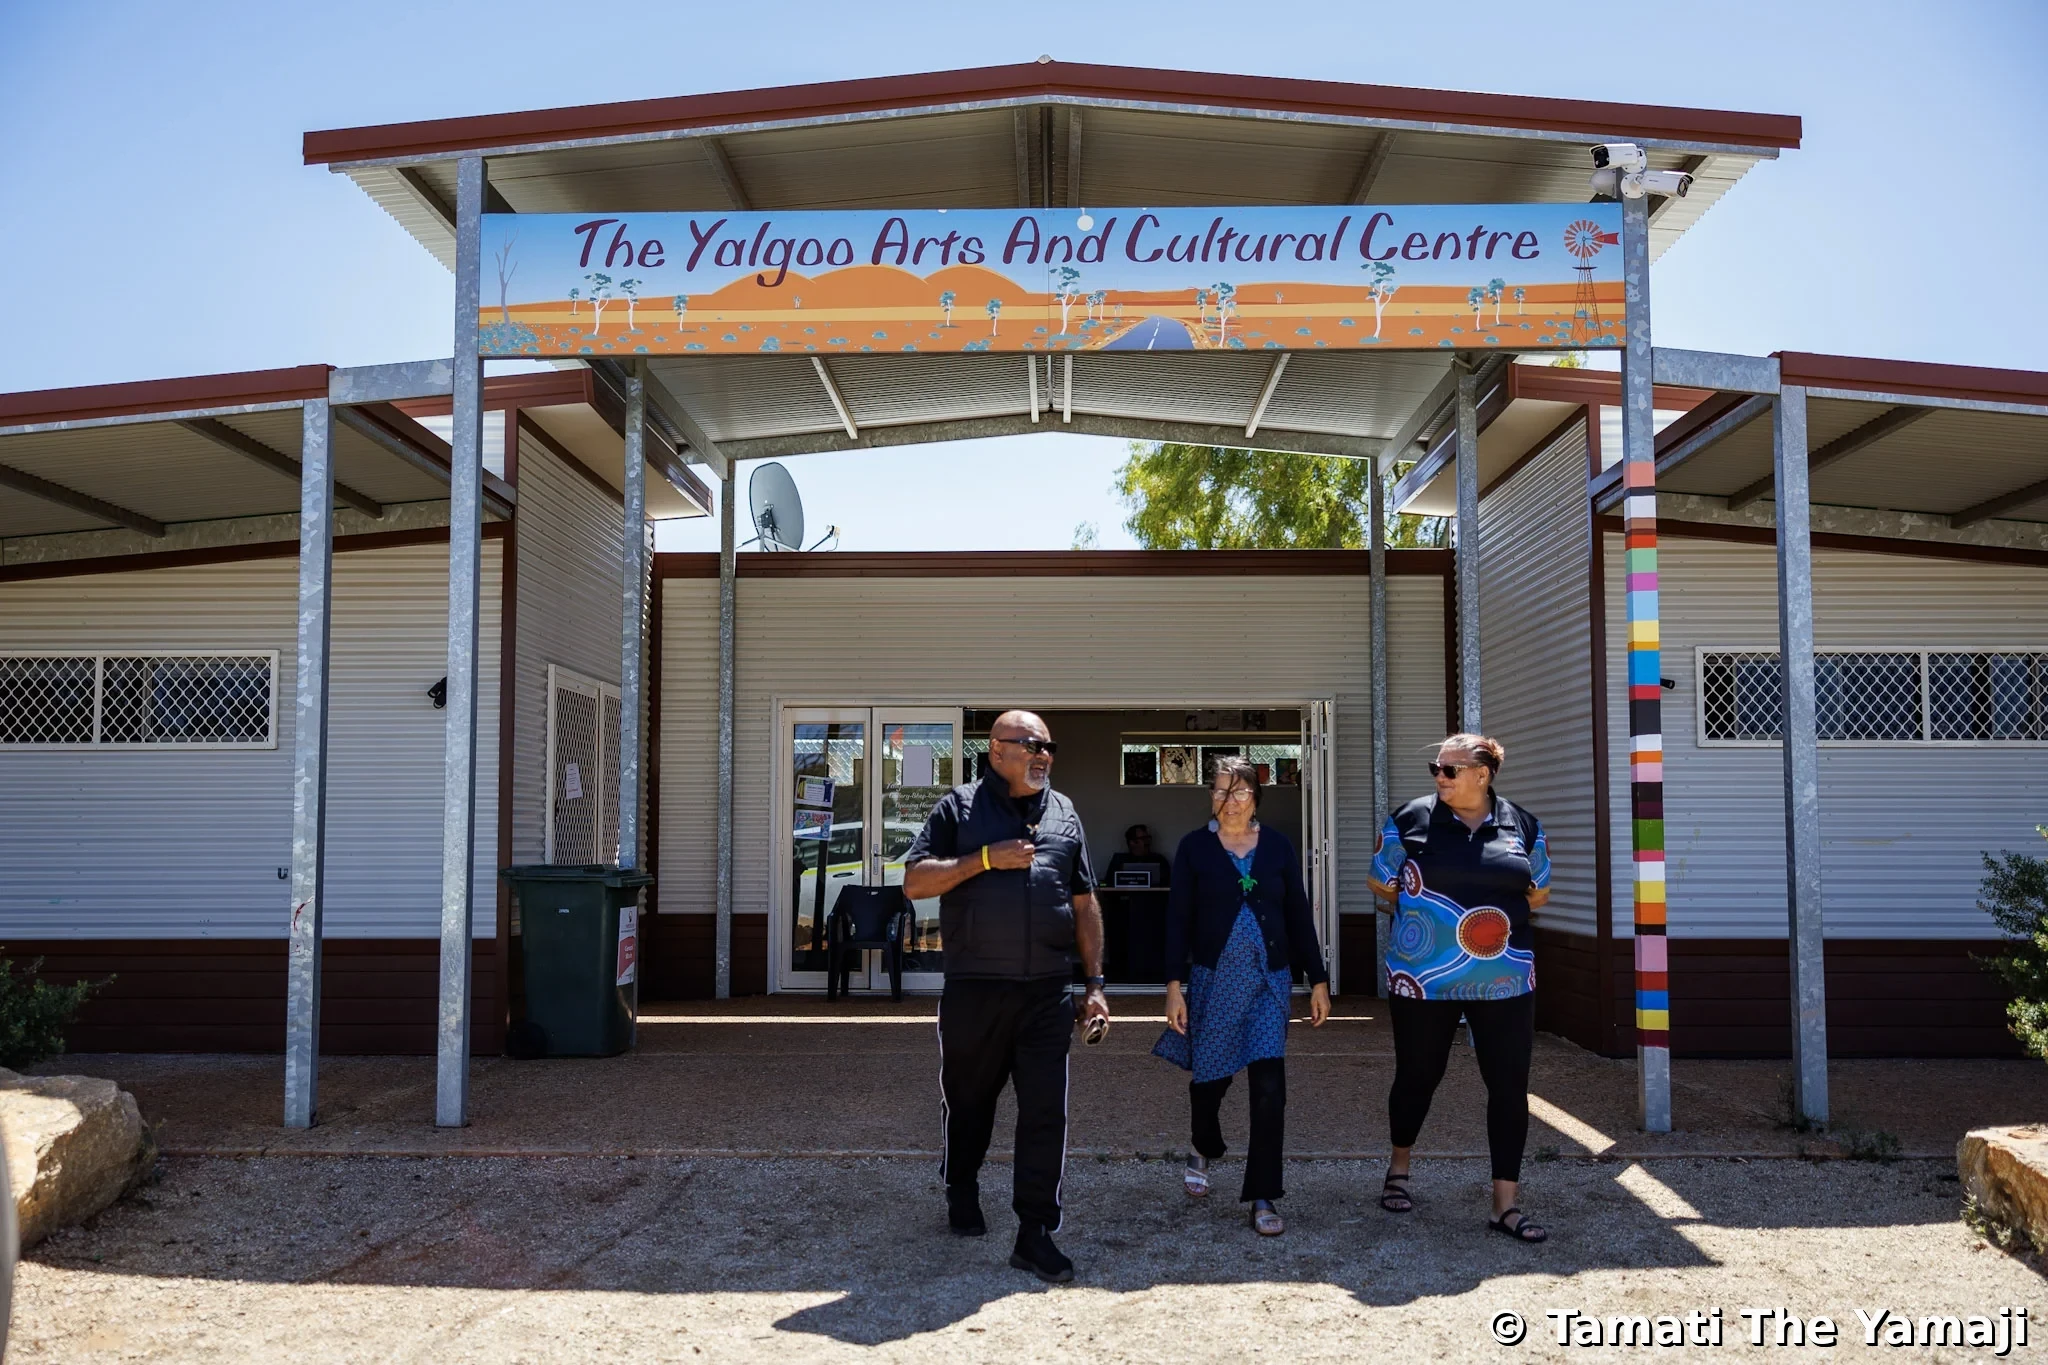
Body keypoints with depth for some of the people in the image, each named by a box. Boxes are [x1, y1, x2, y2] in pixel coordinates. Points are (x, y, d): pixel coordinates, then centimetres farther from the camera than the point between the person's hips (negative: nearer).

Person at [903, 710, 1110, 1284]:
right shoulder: (959, 807, 2)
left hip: (1048, 990, 2)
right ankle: (961, 1193, 39)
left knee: (1045, 1112, -3)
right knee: (969, 1101, 14)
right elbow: (914, 882, -6)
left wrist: (1095, 985, 11)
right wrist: (986, 859, -15)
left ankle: (1035, 1233, 5)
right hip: (973, 989, -2)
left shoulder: (1064, 814, 13)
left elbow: (1084, 906, 16)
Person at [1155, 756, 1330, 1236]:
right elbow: (1178, 918, -2)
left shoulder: (1277, 846, 5)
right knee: (1210, 1076, 10)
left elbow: (1300, 916, 8)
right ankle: (1204, 1149, 42)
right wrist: (1174, 985, -8)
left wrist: (1318, 980, 6)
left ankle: (1262, 1196, 2)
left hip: (1270, 980, 1)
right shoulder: (1194, 848, 0)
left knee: (1269, 1084, -7)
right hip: (1213, 980, -1)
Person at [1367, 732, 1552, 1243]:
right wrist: (1429, 913, -1)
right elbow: (1382, 883, 6)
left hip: (1504, 980, 2)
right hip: (1423, 980, -1)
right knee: (1417, 1076, 12)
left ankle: (1505, 1205, 10)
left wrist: (1498, 914, 1)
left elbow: (1538, 893, 14)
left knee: (1510, 1086, 0)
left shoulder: (1523, 826, 4)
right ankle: (1398, 1169, 38)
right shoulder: (1411, 819, -2)